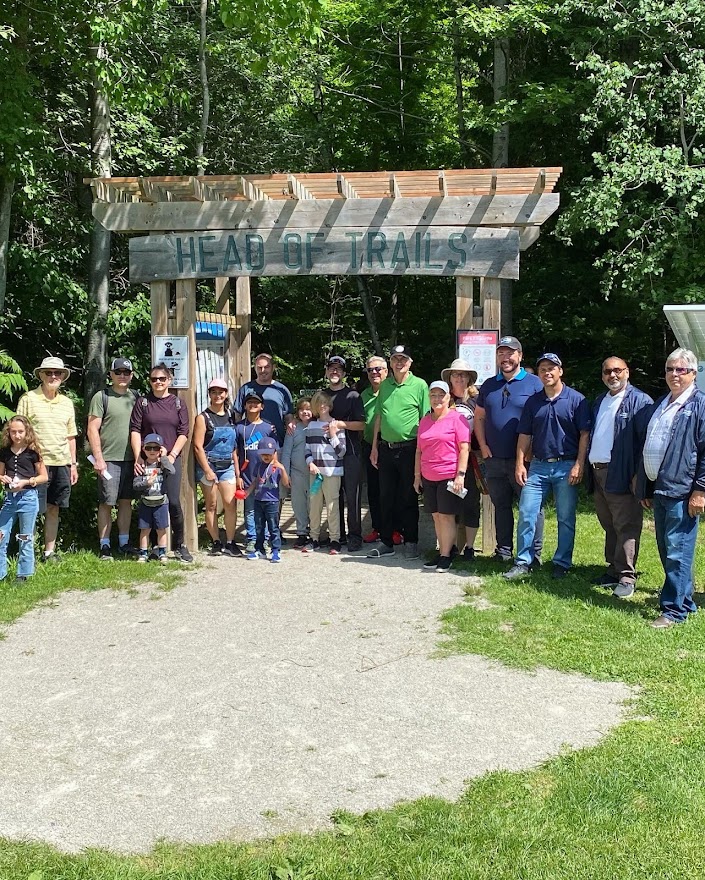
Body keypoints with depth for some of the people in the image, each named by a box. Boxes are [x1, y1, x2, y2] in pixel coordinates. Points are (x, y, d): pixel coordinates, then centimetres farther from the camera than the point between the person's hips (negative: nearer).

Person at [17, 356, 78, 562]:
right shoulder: (28, 399, -3)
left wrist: (73, 464, 14)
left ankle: (50, 551, 20)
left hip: (62, 464, 5)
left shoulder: (67, 403, 13)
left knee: (53, 509, 11)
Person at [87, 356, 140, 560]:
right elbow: (92, 429, -6)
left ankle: (124, 542, 18)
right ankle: (104, 546, 6)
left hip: (131, 459, 5)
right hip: (108, 459, -5)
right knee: (106, 502, -1)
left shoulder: (135, 398, 12)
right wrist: (98, 458, -12)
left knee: (126, 501, 10)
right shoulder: (101, 397, -3)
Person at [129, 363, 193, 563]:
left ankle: (179, 545, 5)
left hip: (171, 459, 0)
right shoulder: (142, 403, 8)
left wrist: (172, 455, -6)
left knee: (173, 502, -8)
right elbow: (135, 431, 2)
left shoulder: (178, 403, 10)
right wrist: (138, 458, -8)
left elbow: (183, 433, 5)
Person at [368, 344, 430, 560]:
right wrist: (375, 447, 11)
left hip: (409, 449, -4)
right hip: (386, 449, 4)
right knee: (386, 498, 9)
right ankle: (386, 542, 18)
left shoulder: (419, 385, -3)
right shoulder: (384, 385, 10)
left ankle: (411, 542, 15)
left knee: (408, 498, 4)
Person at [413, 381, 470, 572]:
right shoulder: (425, 421, 14)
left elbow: (464, 449, -9)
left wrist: (460, 475, -15)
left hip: (449, 477, -6)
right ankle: (441, 553, 16)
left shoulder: (457, 418, -5)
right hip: (428, 478, 6)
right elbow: (419, 450, 18)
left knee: (446, 515, -3)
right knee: (436, 516, 9)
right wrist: (417, 475, 15)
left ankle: (446, 556, 3)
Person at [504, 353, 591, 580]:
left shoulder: (576, 400, -2)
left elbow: (585, 434, -5)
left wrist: (579, 465, -12)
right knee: (526, 514, 0)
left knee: (566, 519, 5)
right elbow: (524, 435, 10)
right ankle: (523, 562, 7)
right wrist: (520, 464, 2)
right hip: (538, 466, 3)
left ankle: (562, 563, 15)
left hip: (566, 467, -3)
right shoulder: (533, 401, 9)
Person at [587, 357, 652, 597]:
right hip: (597, 473, 8)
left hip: (621, 475, -8)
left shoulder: (639, 401, -6)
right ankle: (613, 570, 23)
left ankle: (626, 577, -1)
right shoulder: (599, 401, 19)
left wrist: (639, 474, -17)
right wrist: (588, 467, 13)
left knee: (626, 527, -5)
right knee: (609, 526, 14)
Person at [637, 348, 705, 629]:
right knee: (666, 550, 14)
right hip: (658, 489, 8)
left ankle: (675, 610, 1)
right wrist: (644, 488, 20)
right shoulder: (658, 405, 18)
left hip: (682, 491, -8)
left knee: (677, 552, -6)